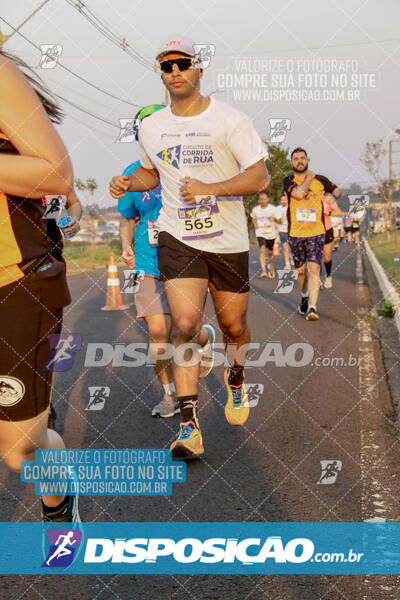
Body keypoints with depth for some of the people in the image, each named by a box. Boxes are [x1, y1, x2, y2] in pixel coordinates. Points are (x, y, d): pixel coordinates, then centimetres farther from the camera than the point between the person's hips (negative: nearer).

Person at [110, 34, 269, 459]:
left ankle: (236, 380, 45)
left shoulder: (230, 120, -8)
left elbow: (260, 178, -12)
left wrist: (209, 189, -24)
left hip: (228, 240, -1)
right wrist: (128, 184, 3)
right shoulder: (151, 128, 6)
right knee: (185, 324, -15)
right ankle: (189, 427, -12)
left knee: (233, 325, 10)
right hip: (177, 238, 1)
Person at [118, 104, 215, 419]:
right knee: (158, 332, -3)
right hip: (150, 264, 2)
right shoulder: (133, 174, 2)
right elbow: (127, 219, 15)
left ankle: (206, 336, 36)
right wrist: (126, 246, -3)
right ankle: (170, 394, 17)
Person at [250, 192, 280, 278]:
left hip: (271, 233, 1)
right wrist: (255, 224, 0)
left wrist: (274, 218, -30)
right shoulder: (255, 209, -3)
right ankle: (263, 270, -29)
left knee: (270, 252, 14)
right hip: (260, 233, -1)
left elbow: (279, 221, -8)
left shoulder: (273, 209, -9)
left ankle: (271, 268, 40)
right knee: (262, 249, -23)